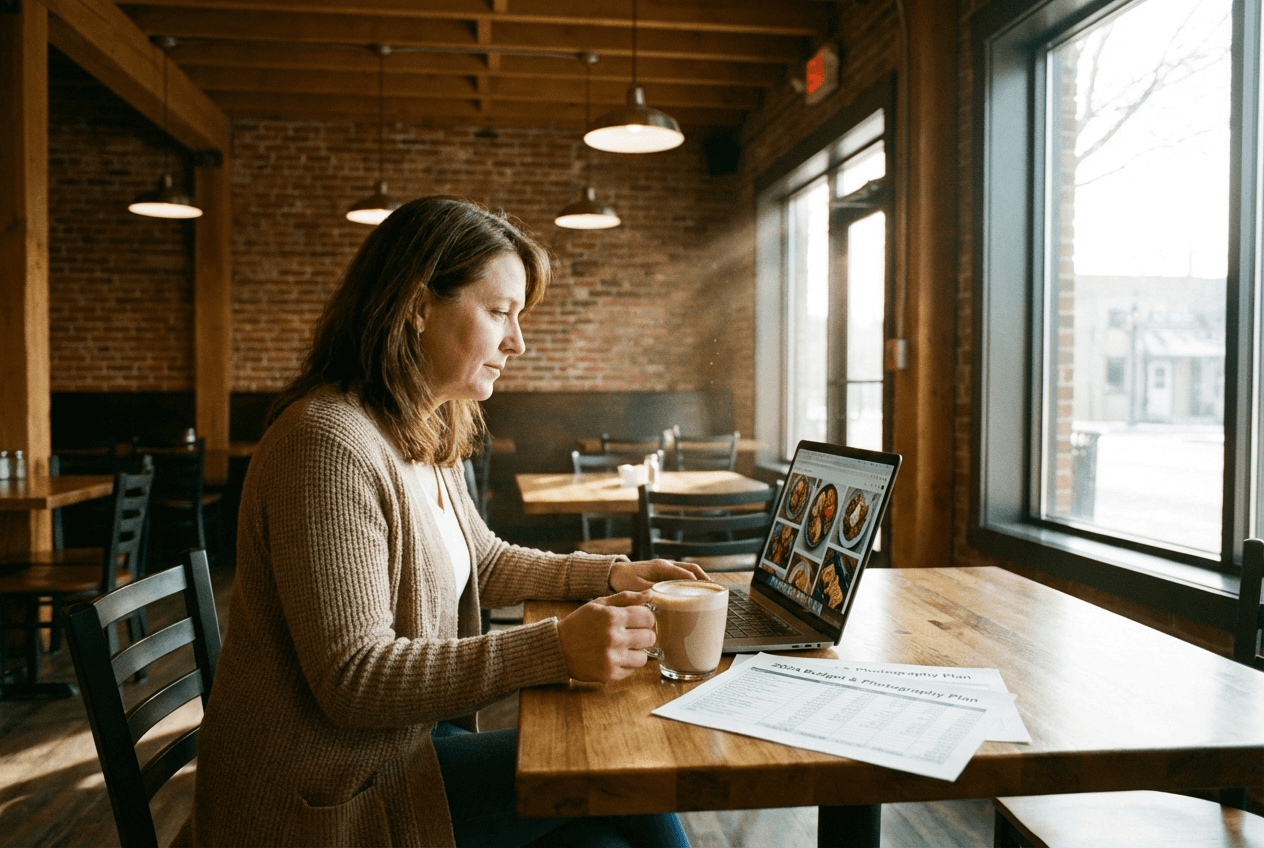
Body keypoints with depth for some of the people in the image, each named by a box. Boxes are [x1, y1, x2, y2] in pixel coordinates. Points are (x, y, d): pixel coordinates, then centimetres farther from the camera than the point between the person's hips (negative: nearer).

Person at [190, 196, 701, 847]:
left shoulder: (424, 438, 7)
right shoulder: (331, 445, -24)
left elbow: (484, 563, 18)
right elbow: (353, 678, -26)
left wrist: (612, 575, 3)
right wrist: (555, 648, -32)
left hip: (405, 739, 8)